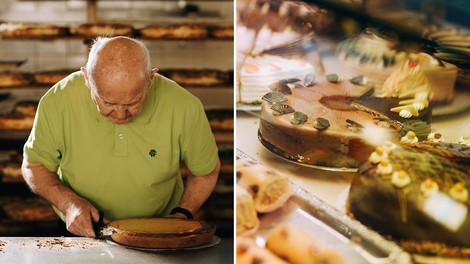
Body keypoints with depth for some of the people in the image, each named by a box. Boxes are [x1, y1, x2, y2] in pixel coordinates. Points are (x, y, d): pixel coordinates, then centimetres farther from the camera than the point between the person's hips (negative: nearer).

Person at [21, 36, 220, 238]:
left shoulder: (184, 108, -17)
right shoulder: (57, 102, -18)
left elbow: (207, 170, 2)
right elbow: (33, 165, -1)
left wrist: (182, 213, -11)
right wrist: (69, 203, -17)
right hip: (82, 233, 1)